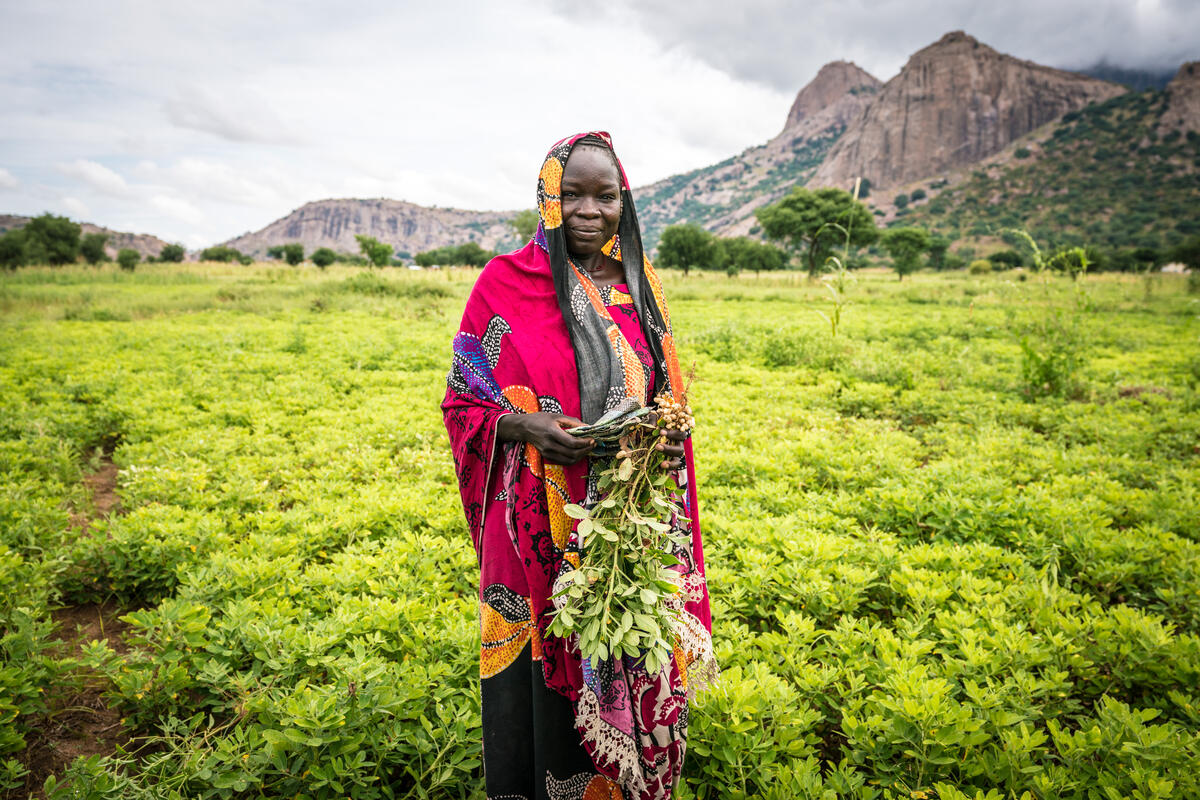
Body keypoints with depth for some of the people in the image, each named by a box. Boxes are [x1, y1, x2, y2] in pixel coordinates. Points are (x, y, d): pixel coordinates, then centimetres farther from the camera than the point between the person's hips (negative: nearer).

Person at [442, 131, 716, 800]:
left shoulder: (640, 288, 8)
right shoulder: (505, 283, -3)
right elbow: (462, 400, 0)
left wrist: (670, 441, -7)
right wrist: (524, 427, -19)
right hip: (543, 531, -3)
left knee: (625, 675, 11)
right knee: (545, 688, 7)